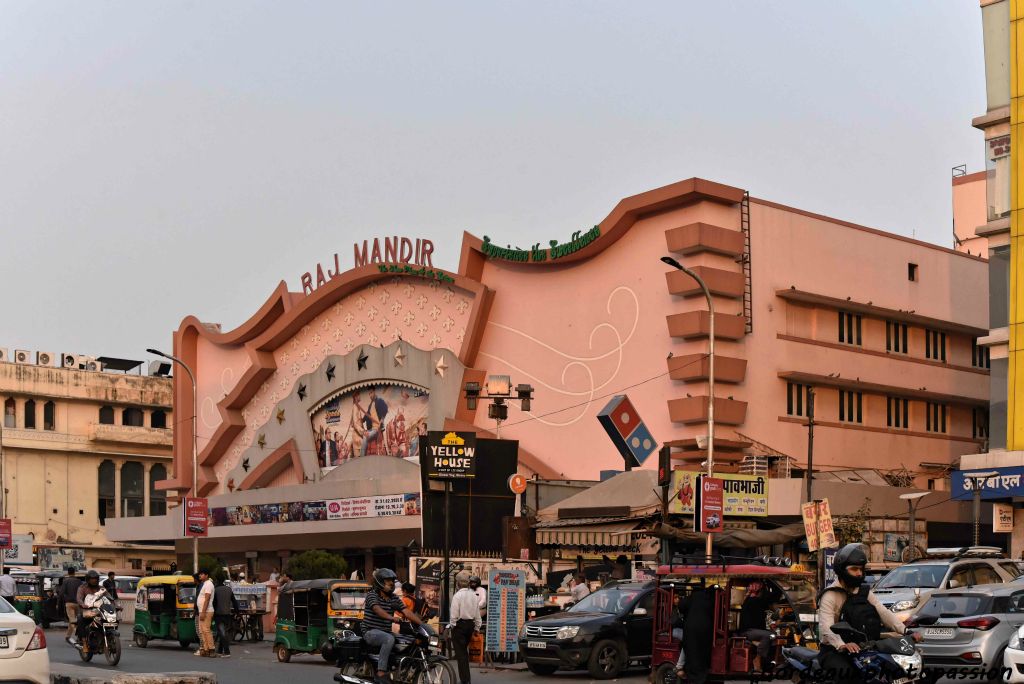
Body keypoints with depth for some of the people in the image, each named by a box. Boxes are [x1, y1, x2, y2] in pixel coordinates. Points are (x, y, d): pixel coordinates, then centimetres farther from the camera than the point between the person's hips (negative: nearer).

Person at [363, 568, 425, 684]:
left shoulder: (394, 598, 11)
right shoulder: (372, 594, -8)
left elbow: (407, 612, 1)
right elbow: (377, 609, -27)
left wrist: (423, 624, -12)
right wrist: (392, 618, -44)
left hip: (386, 632, 8)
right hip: (371, 632, -8)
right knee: (389, 639, -35)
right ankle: (381, 674, -33)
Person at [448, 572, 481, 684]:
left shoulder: (457, 595, -15)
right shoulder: (474, 595, 3)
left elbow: (454, 614, -15)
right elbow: (477, 613, 9)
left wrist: (452, 626, -2)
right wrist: (477, 627, 19)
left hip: (459, 624, -6)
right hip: (470, 624, 6)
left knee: (460, 652, 0)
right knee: (464, 651, 22)